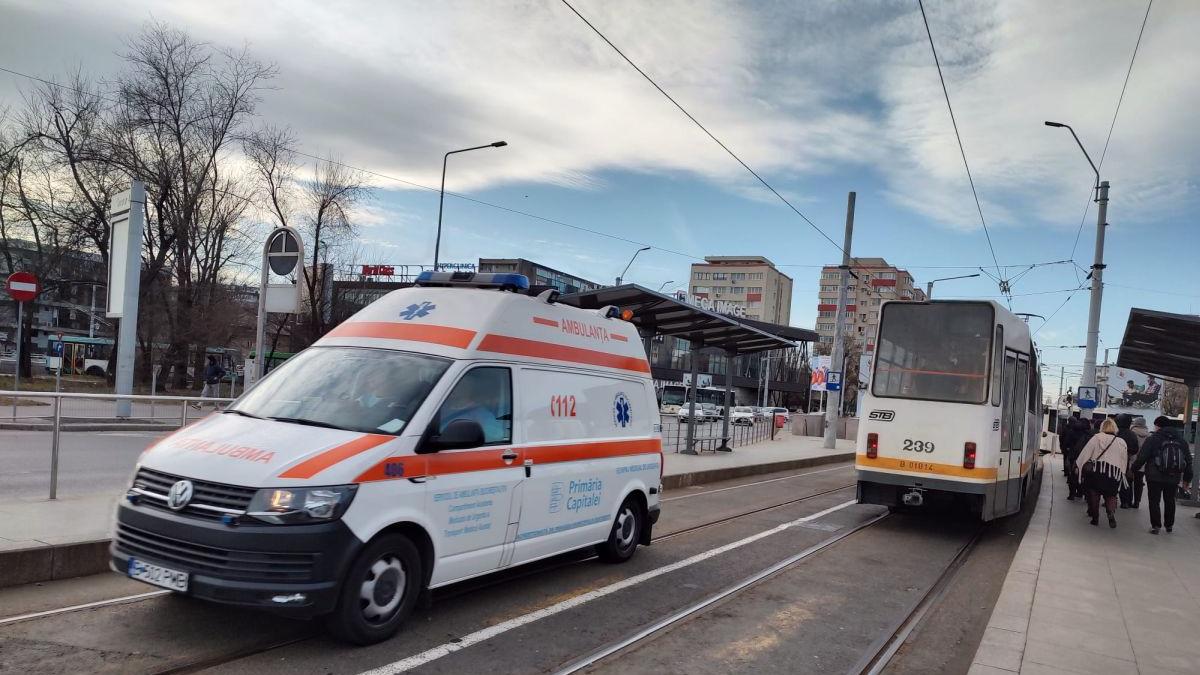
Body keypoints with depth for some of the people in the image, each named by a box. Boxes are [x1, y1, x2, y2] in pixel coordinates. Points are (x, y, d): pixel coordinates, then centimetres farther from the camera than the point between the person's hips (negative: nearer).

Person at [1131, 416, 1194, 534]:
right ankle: (1169, 525, 26)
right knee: (1170, 500, 18)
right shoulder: (1181, 440, 9)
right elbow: (1188, 460, 13)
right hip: (1173, 478, 5)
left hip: (1155, 477, -5)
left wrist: (1133, 469, 2)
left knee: (1154, 501, 2)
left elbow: (1142, 457, -11)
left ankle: (1155, 525, -1)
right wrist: (1187, 477, 20)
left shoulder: (1153, 439, -9)